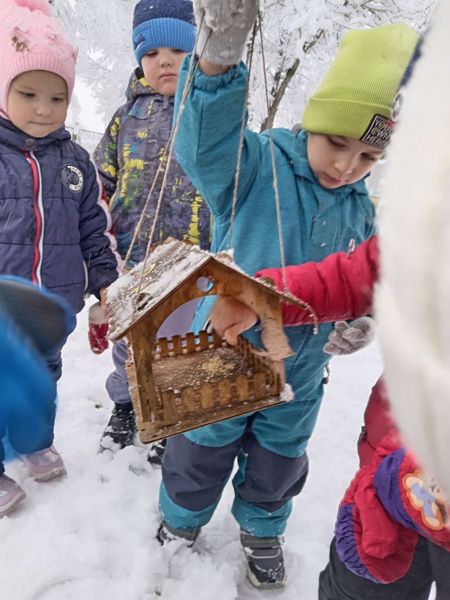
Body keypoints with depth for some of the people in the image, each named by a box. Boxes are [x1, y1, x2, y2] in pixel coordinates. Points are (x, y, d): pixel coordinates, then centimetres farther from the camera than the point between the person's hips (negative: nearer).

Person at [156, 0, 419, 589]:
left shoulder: (361, 210, -2)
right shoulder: (258, 165, -18)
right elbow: (206, 146, -39)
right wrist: (218, 61, -55)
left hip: (299, 371, 4)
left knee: (279, 457, 23)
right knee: (203, 449, 17)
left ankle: (262, 529, 53)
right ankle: (179, 521, 48)